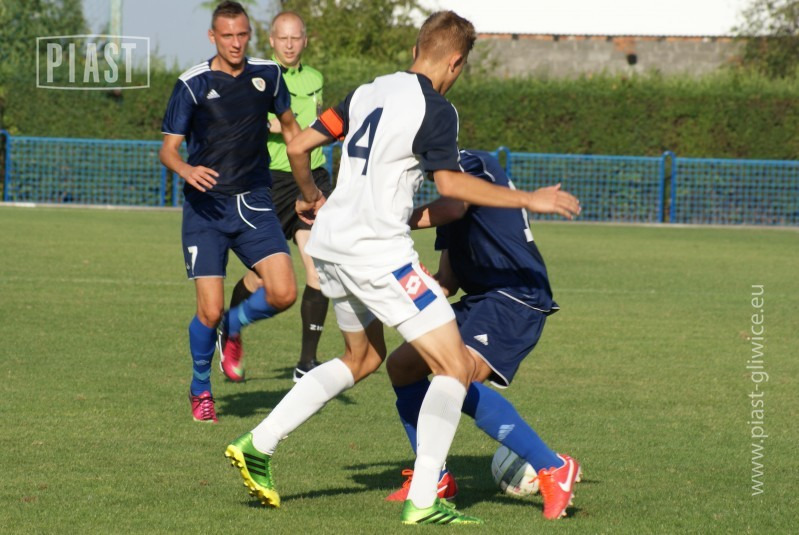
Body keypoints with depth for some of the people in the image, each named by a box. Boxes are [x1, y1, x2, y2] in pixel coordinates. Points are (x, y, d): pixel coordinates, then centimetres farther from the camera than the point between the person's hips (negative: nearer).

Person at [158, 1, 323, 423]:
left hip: (254, 203, 3)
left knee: (283, 294, -14)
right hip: (206, 207, -3)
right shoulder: (192, 84, -6)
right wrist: (187, 171, -28)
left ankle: (234, 326, 19)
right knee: (210, 311, -9)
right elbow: (168, 149, -5)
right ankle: (200, 389, 17)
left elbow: (289, 125, 21)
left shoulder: (267, 75, 4)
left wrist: (306, 184, 22)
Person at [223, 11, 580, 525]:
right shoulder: (435, 110, -9)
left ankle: (258, 445, 23)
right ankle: (423, 502, -11)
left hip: (332, 245, 9)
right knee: (456, 366, -4)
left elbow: (299, 146, 14)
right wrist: (528, 199, -9)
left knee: (364, 357, 29)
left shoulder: (369, 92, 12)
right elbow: (450, 183, -15)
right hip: (378, 251, -9)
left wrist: (311, 199, 33)